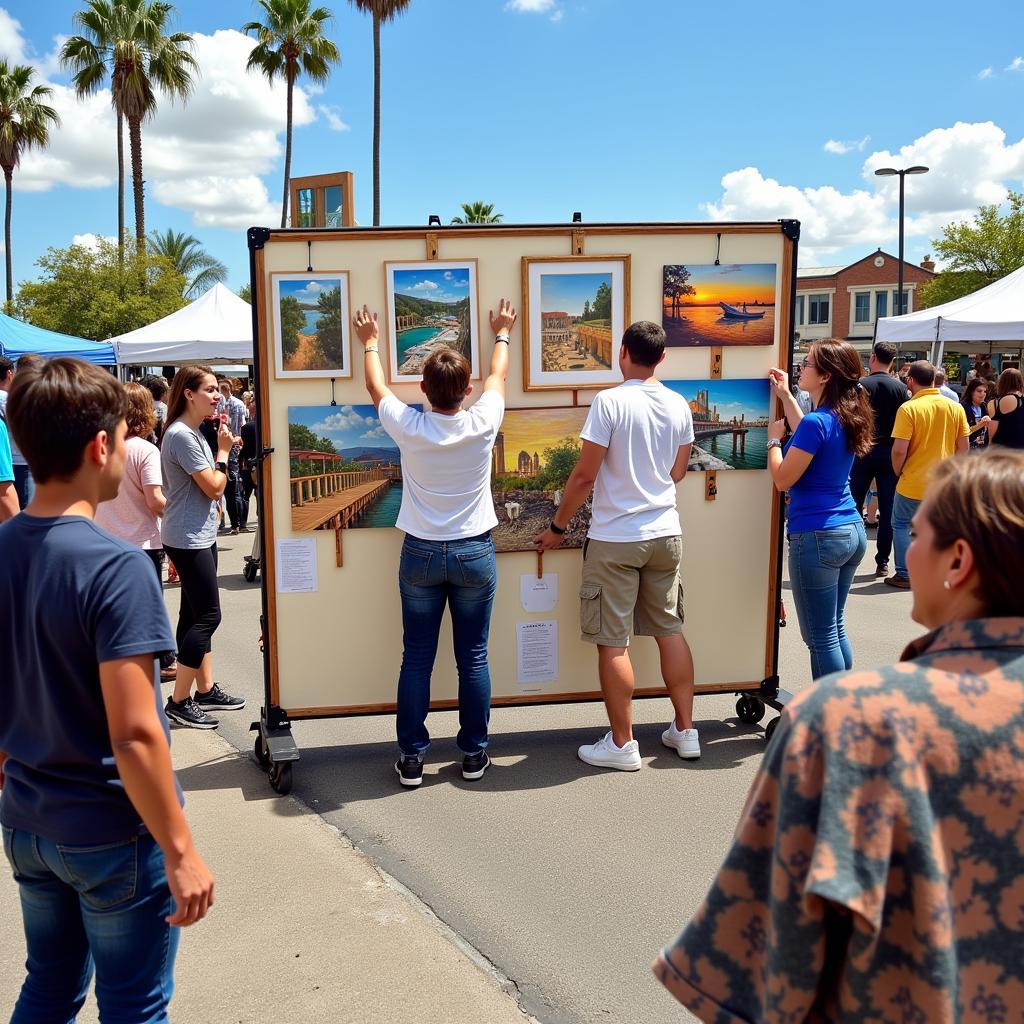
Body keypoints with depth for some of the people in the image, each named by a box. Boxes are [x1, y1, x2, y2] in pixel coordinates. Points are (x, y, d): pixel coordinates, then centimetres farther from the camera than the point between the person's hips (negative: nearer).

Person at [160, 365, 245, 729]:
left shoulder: (192, 433, 12)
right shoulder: (181, 435, -19)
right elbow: (214, 487, -15)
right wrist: (223, 451, -7)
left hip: (200, 536, 10)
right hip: (188, 539, -10)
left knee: (195, 614, 14)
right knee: (207, 617, -8)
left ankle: (205, 690, 23)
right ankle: (179, 702, -1)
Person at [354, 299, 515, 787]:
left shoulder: (408, 427, -11)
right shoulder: (482, 423, -11)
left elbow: (376, 387, 9)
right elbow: (497, 376, 10)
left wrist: (370, 342, 28)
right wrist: (501, 334, 29)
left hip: (421, 554, 0)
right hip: (475, 552, 0)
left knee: (416, 658, 7)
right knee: (473, 658, 8)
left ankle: (411, 757, 12)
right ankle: (474, 753, 18)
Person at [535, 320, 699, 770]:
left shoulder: (610, 401, -15)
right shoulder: (679, 405, 3)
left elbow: (584, 476, -14)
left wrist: (557, 526, -1)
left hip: (615, 539, -6)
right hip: (666, 533, 6)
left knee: (613, 643, 3)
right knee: (670, 631, 15)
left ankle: (622, 744, 10)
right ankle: (685, 732, 23)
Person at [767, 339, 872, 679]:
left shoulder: (817, 422, -18)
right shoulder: (845, 418, 8)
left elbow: (783, 479, -13)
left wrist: (774, 439, 3)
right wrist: (785, 396, 29)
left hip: (818, 537, -9)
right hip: (852, 532, 9)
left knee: (821, 638, 0)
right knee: (836, 629, 19)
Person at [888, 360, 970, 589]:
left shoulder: (908, 408, -15)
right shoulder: (956, 408, 0)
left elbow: (899, 450, -18)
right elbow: (963, 447, 4)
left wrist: (898, 472, 0)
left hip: (913, 483, -4)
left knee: (901, 525, 13)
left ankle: (904, 575, 11)